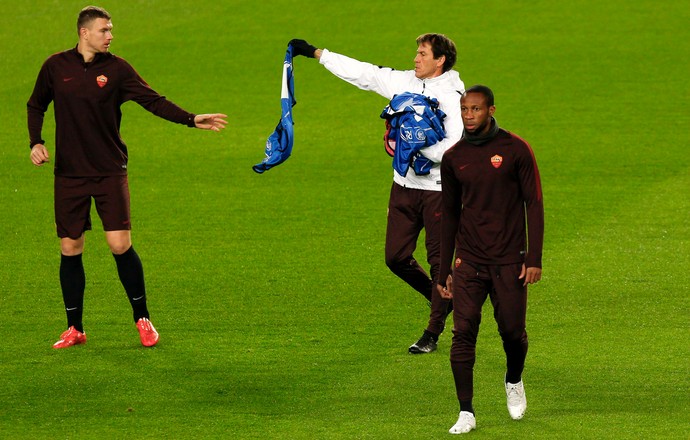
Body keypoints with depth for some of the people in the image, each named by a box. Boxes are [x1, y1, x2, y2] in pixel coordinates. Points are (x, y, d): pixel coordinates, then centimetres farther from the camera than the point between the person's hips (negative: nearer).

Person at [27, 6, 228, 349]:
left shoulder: (116, 69, -2)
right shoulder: (56, 67, 2)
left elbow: (153, 100, -7)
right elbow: (36, 106, 15)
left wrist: (192, 119, -18)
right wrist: (36, 143, 1)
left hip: (110, 172, -1)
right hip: (69, 175, 1)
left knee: (120, 244, -9)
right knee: (70, 250, 3)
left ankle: (142, 319, 7)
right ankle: (74, 329, 14)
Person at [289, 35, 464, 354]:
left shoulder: (452, 97, -13)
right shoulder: (404, 82, 7)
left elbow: (456, 145, -21)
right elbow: (363, 73, 13)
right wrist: (315, 53, 15)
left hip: (438, 189, -7)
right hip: (405, 184, 7)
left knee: (438, 260, 1)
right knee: (396, 257, 8)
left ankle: (433, 333, 11)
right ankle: (442, 299, 29)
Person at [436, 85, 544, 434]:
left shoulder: (515, 150, -4)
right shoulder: (453, 158, 5)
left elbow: (534, 203, -2)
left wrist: (534, 258, -9)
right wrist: (444, 271, 13)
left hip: (509, 261, -2)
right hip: (468, 262, 2)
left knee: (512, 332, 3)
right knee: (463, 334, -9)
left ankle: (514, 382, 35)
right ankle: (466, 414, -6)